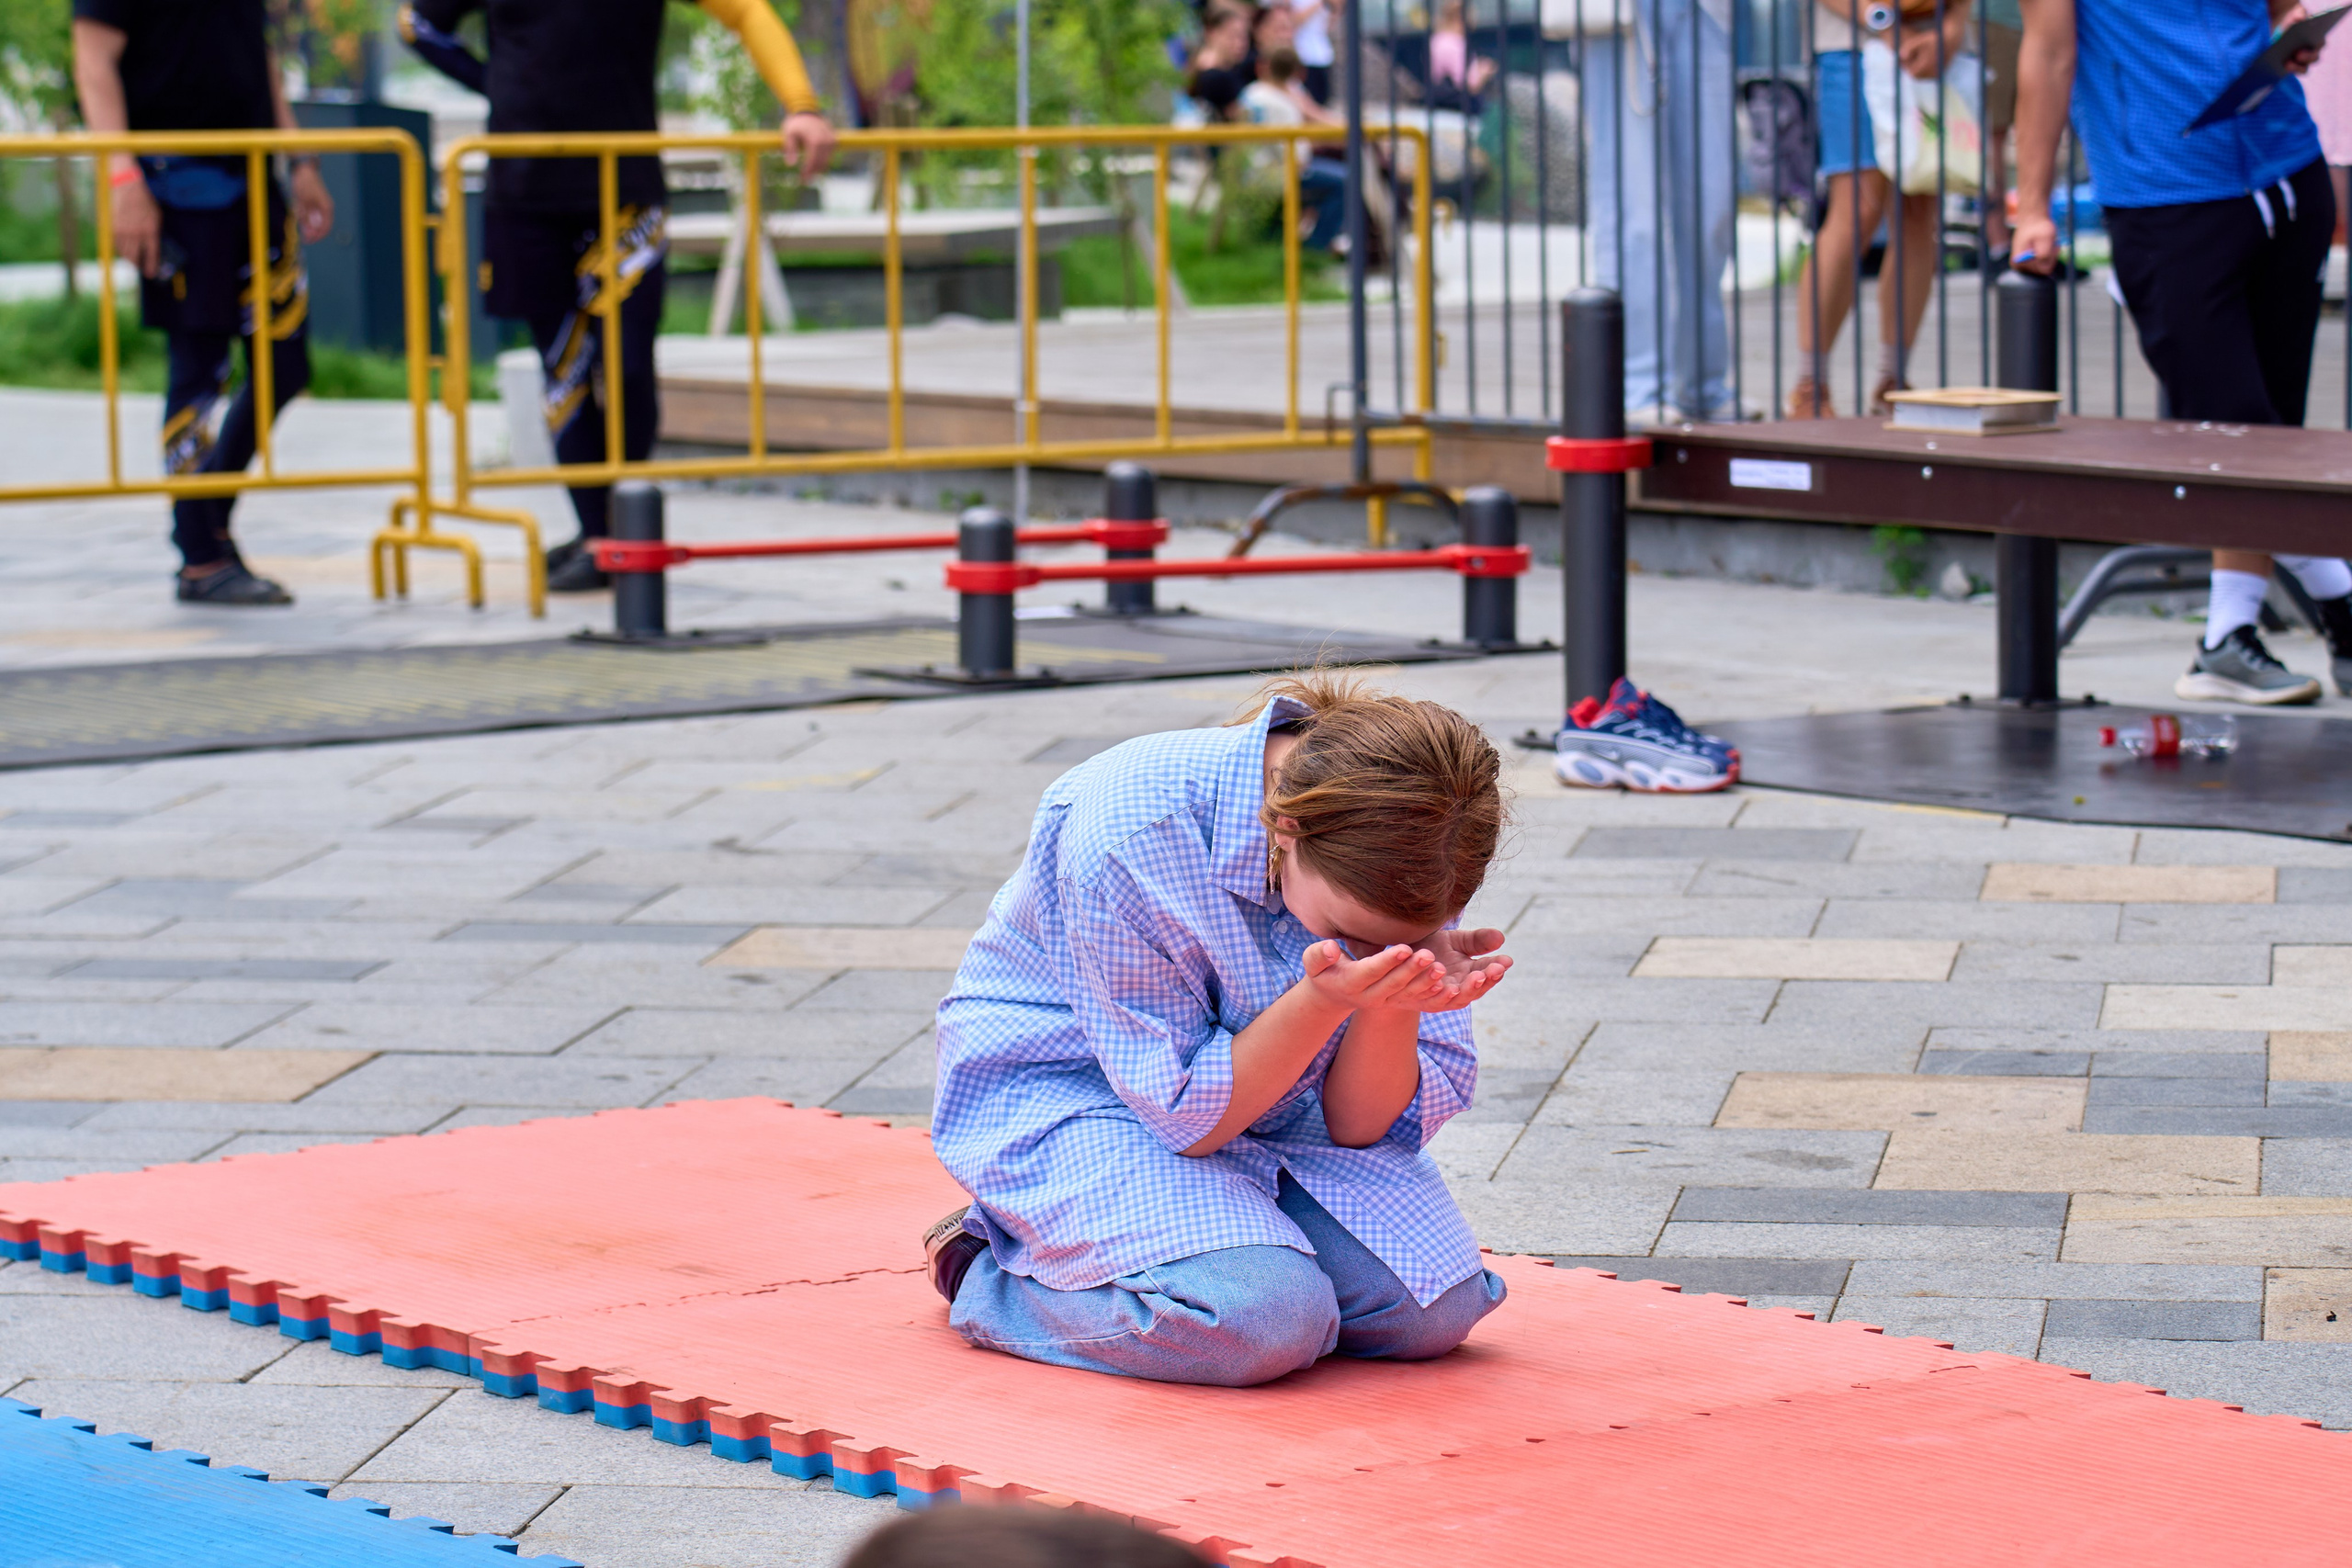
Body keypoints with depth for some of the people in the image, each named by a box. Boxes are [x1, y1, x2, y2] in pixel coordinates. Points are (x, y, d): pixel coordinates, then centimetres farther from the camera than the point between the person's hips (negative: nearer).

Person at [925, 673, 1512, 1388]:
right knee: (1262, 1324, -30)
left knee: (1436, 1310, -12)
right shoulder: (1130, 836, -34)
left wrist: (1392, 1001, -33)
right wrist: (1323, 1003, -41)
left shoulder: (1400, 856, -18)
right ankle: (988, 1272, -3)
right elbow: (1184, 1115, -25)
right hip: (1067, 1091, -6)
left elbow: (1361, 1125, -12)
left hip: (1257, 1096, 6)